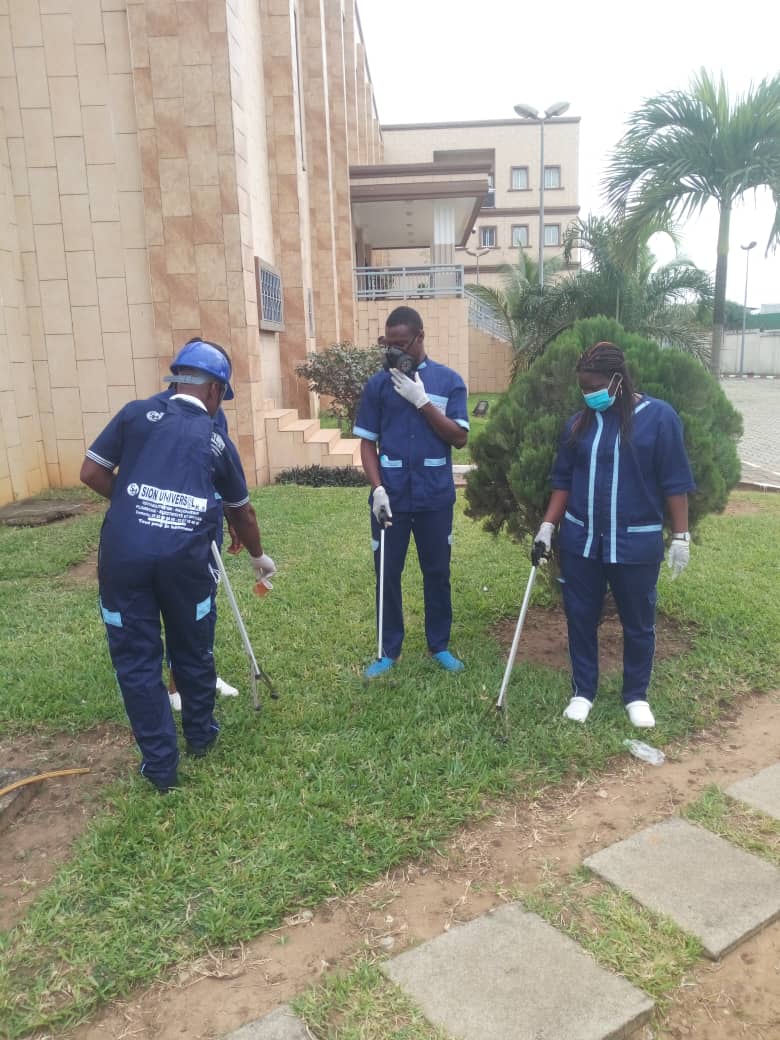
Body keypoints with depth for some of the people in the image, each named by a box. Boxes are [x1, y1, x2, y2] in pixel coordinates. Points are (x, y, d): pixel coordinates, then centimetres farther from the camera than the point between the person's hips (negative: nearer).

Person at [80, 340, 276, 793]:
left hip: (124, 550, 0)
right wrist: (258, 557, 44)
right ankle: (201, 736, 41)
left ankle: (161, 765, 21)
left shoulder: (137, 413, 12)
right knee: (193, 649, 21)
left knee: (136, 658, 12)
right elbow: (242, 512, 27)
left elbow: (92, 473, 9)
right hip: (183, 554, 1)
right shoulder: (217, 440, 16)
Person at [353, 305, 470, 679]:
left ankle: (440, 646, 26)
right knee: (388, 574, 6)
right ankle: (388, 650, 20)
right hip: (391, 496, 0)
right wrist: (377, 488, -11)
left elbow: (459, 438, -7)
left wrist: (422, 401, -15)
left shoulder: (449, 380, 0)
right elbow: (367, 443, 2)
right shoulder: (377, 384, 2)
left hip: (435, 496, 0)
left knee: (437, 572, 10)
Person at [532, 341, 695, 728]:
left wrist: (680, 537, -6)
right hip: (580, 541, 3)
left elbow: (675, 483, -6)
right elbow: (563, 481, 7)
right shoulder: (578, 423, 3)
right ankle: (583, 691, 26)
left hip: (637, 544, -3)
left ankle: (636, 695, 29)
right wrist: (547, 528, 1)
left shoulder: (659, 417, -7)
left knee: (638, 623, 11)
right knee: (580, 618, 10)